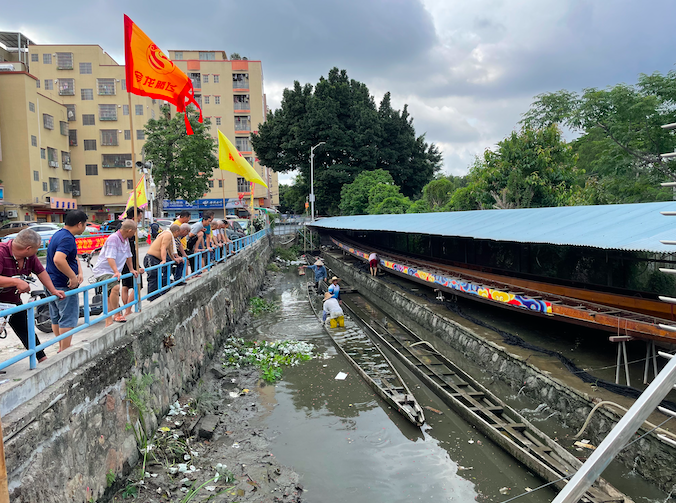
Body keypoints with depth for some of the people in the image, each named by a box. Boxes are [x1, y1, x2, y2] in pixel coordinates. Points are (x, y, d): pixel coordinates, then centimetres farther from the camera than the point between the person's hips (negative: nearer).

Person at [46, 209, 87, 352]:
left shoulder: (58, 234, 13)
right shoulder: (67, 238, -20)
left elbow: (74, 256, 19)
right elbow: (58, 259, -36)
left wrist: (80, 272, 4)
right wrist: (73, 277, -26)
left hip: (52, 285, 10)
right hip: (64, 286, -10)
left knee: (56, 319, 18)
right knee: (68, 320, -3)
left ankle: (61, 349, 30)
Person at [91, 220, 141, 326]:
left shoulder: (125, 240, 8)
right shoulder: (113, 238, -20)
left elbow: (128, 256, 22)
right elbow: (110, 258, -29)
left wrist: (132, 270, 26)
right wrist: (116, 272, -40)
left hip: (112, 272, 10)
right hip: (102, 271, -10)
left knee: (111, 299, 13)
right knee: (115, 287, -34)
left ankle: (108, 324, 21)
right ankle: (118, 315, -27)